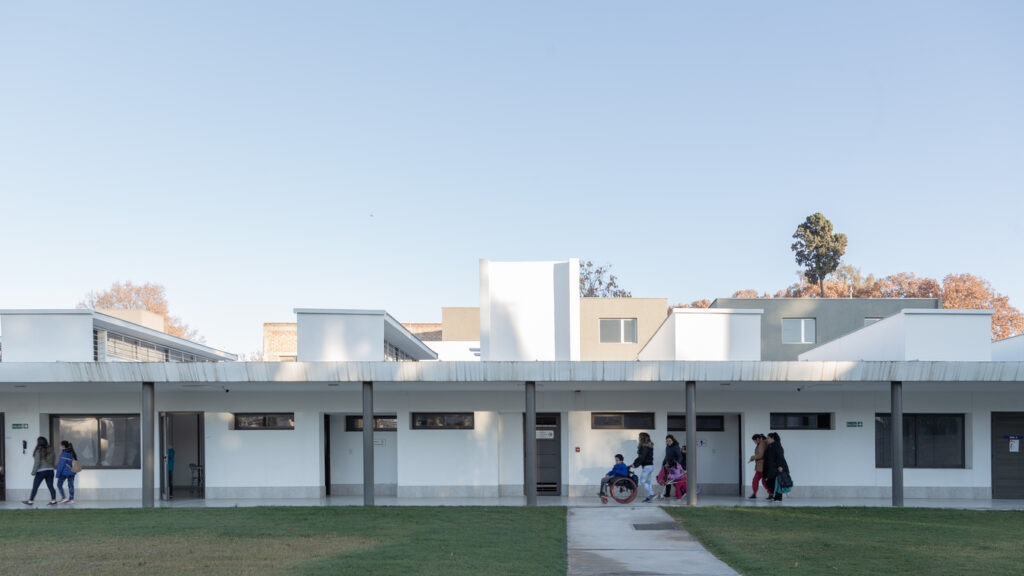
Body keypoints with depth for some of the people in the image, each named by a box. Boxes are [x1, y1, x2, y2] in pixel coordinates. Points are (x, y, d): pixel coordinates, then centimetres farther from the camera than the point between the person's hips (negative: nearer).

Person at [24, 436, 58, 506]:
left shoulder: (38, 451, -11)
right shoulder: (51, 450, 5)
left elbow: (37, 463, -13)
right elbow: (55, 462, 9)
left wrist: (33, 472, -7)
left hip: (41, 471, -5)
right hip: (50, 471, 5)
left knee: (35, 487, 6)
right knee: (50, 486, 6)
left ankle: (30, 501, 13)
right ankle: (54, 501, 1)